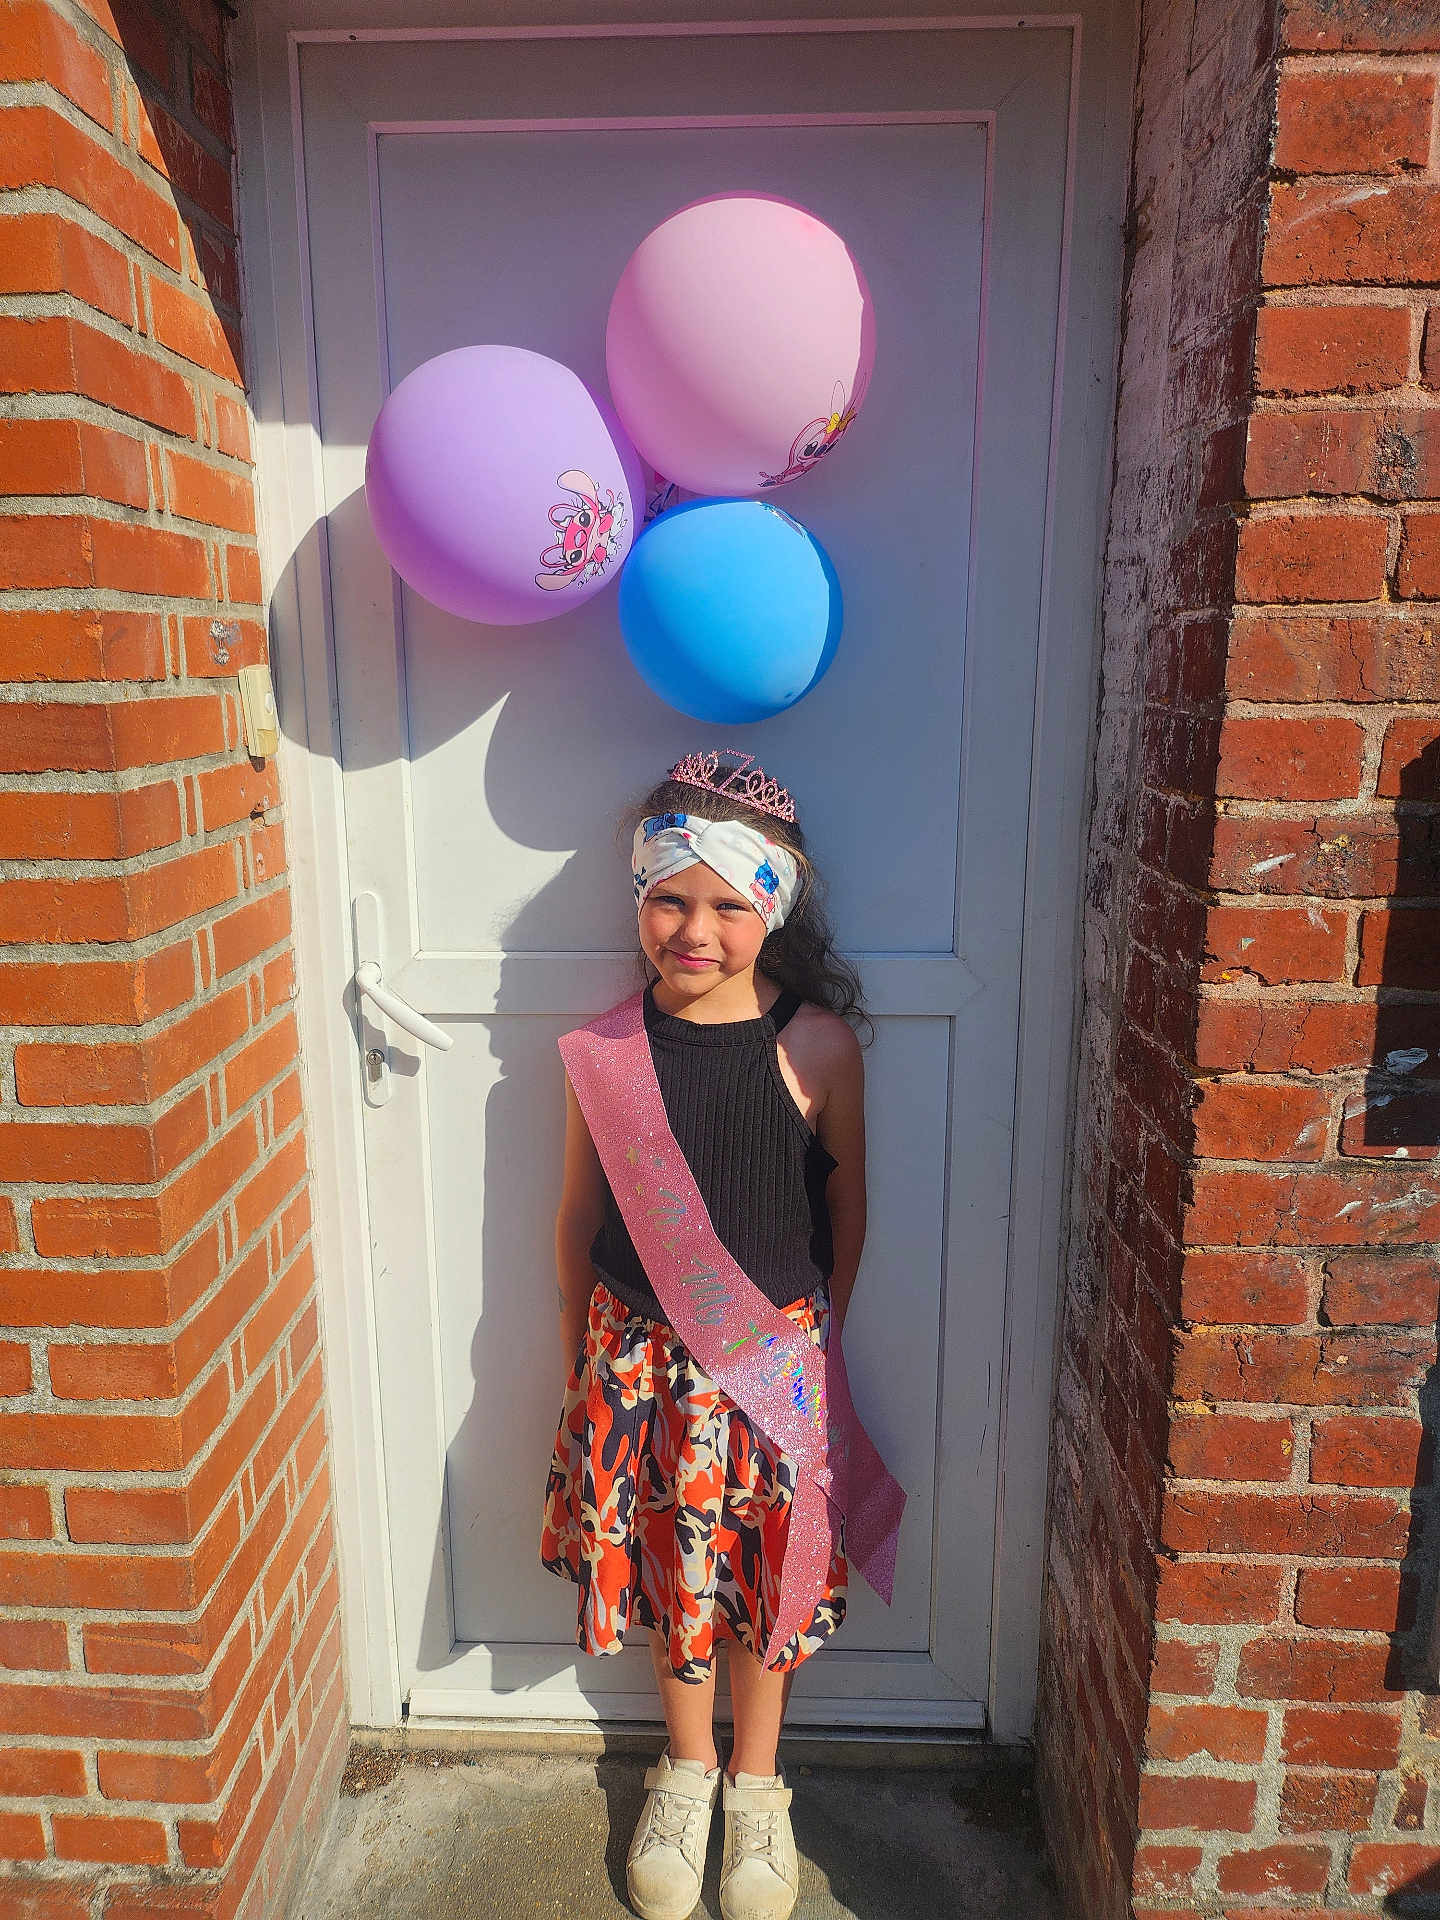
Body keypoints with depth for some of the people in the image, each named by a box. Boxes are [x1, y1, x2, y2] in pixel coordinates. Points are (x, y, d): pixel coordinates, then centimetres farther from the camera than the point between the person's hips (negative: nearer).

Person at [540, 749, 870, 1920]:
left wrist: (819, 1341, 7)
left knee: (765, 1567, 16)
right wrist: (582, 1350, 9)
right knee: (666, 1561, 18)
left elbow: (848, 1207, 0)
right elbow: (581, 1215, 2)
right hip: (640, 1351, 1)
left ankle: (756, 1781, 44)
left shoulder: (817, 1046, -13)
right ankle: (687, 1768, 47)